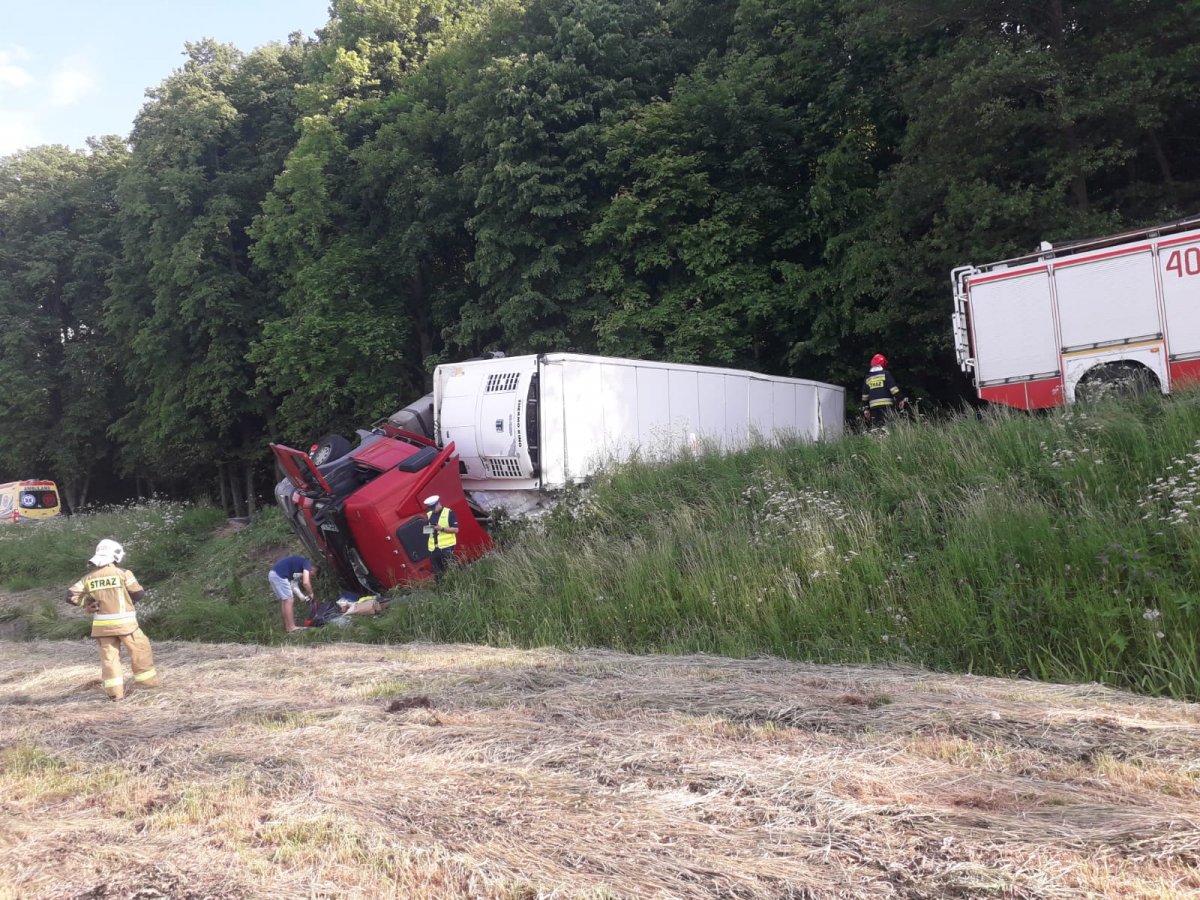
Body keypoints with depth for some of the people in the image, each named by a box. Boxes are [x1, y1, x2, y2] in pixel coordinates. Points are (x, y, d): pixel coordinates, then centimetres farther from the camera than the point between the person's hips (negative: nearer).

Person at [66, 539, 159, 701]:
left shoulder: (89, 577, 5)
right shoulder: (123, 573, -9)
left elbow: (71, 596, 4)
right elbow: (139, 594, -5)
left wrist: (88, 602, 10)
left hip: (102, 625, 4)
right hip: (124, 622, -4)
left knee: (109, 656, 9)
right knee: (140, 650, 10)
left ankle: (115, 692, 7)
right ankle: (148, 681, 17)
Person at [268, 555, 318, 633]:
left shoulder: (299, 567, 26)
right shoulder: (307, 564, 0)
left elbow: (293, 585, 20)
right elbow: (306, 582, -12)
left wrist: (303, 597, 13)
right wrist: (311, 594, 4)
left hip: (273, 574, 10)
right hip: (279, 575, -10)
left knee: (284, 601, 15)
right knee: (289, 600, -7)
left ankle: (286, 626, 18)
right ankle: (291, 627, -8)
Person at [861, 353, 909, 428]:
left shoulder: (867, 378, 15)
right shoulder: (885, 374, 0)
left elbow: (865, 396, 15)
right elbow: (893, 388, -8)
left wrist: (865, 408, 19)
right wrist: (901, 399, -5)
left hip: (873, 406, 5)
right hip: (886, 405, -5)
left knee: (875, 429, 6)